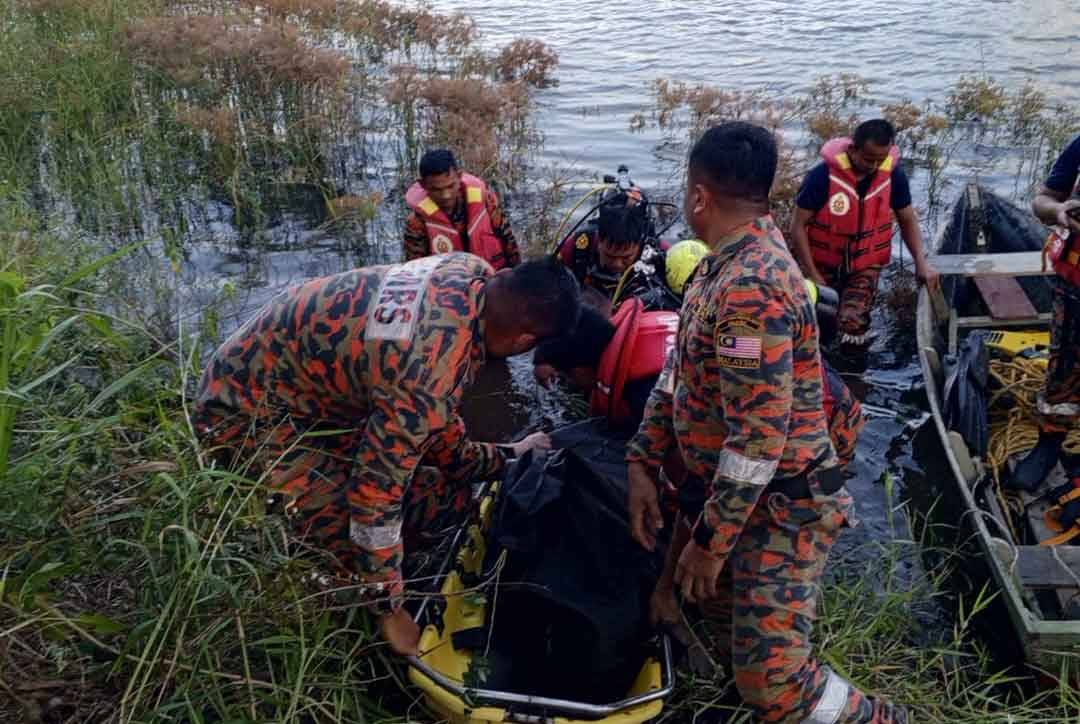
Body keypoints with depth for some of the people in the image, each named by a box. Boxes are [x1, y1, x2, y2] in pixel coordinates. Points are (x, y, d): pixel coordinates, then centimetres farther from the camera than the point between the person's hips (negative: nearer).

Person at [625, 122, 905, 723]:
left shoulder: (751, 289, -29)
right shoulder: (729, 262, 4)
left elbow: (758, 439, -29)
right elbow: (679, 372, 8)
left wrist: (710, 542, -20)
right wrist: (643, 465, 3)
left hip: (779, 504, -9)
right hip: (722, 485, 9)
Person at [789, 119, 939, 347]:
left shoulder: (894, 174, -11)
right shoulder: (823, 175, -22)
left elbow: (907, 219, 4)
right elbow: (798, 226, -14)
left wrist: (921, 263, -6)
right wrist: (812, 275, -15)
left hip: (865, 266, 2)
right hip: (822, 264, -1)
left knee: (853, 327, -12)